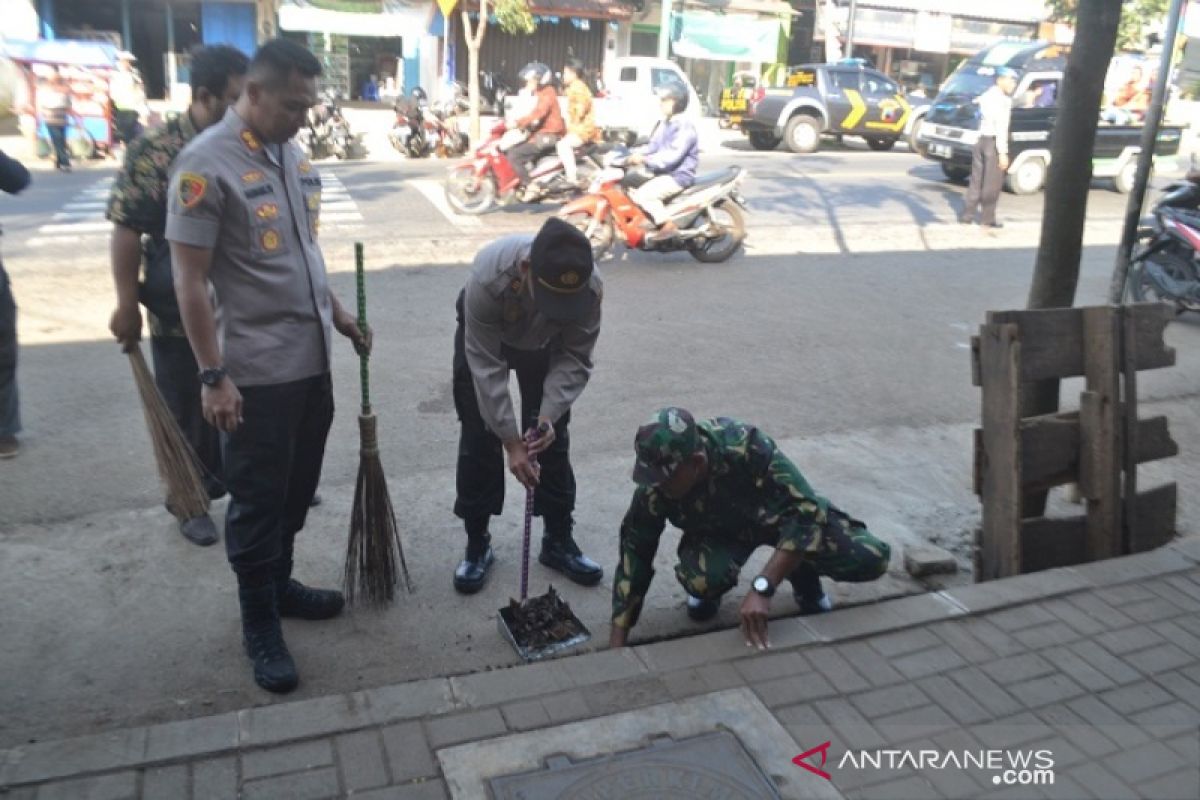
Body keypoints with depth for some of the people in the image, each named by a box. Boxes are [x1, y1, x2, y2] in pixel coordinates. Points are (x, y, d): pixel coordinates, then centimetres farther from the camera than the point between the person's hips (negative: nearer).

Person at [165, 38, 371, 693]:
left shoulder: (293, 155, 9)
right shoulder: (205, 164, -15)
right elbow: (190, 281, -16)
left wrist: (337, 315, 18)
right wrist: (213, 376, -17)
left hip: (312, 360, 7)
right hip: (255, 371, -7)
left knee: (297, 489, 18)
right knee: (258, 499, 5)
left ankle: (279, 583, 38)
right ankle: (260, 624, 21)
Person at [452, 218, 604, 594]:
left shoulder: (590, 286, -36)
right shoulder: (489, 275, -43)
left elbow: (574, 360, -24)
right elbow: (487, 367, -36)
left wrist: (549, 415, -38)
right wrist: (511, 442, -36)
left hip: (545, 344, 2)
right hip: (482, 337, -1)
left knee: (553, 439, 1)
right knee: (478, 440, -3)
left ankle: (559, 541, 15)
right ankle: (477, 544, 12)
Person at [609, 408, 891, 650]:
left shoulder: (745, 447, -40)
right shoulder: (653, 488, -29)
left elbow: (805, 512, -39)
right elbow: (634, 553, -19)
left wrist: (762, 589, -46)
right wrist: (617, 645, -21)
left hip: (777, 514, -1)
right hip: (720, 530, 1)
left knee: (871, 558, -19)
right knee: (701, 579, -33)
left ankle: (802, 574, 12)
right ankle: (710, 587, 5)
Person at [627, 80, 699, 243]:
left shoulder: (685, 126, -18)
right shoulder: (665, 123, 14)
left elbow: (673, 156, -27)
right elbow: (653, 145, 14)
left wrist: (645, 159, -31)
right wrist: (636, 154, -5)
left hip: (678, 175, -10)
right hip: (664, 173, 10)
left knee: (643, 195, -25)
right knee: (631, 190, 9)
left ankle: (667, 226, -17)